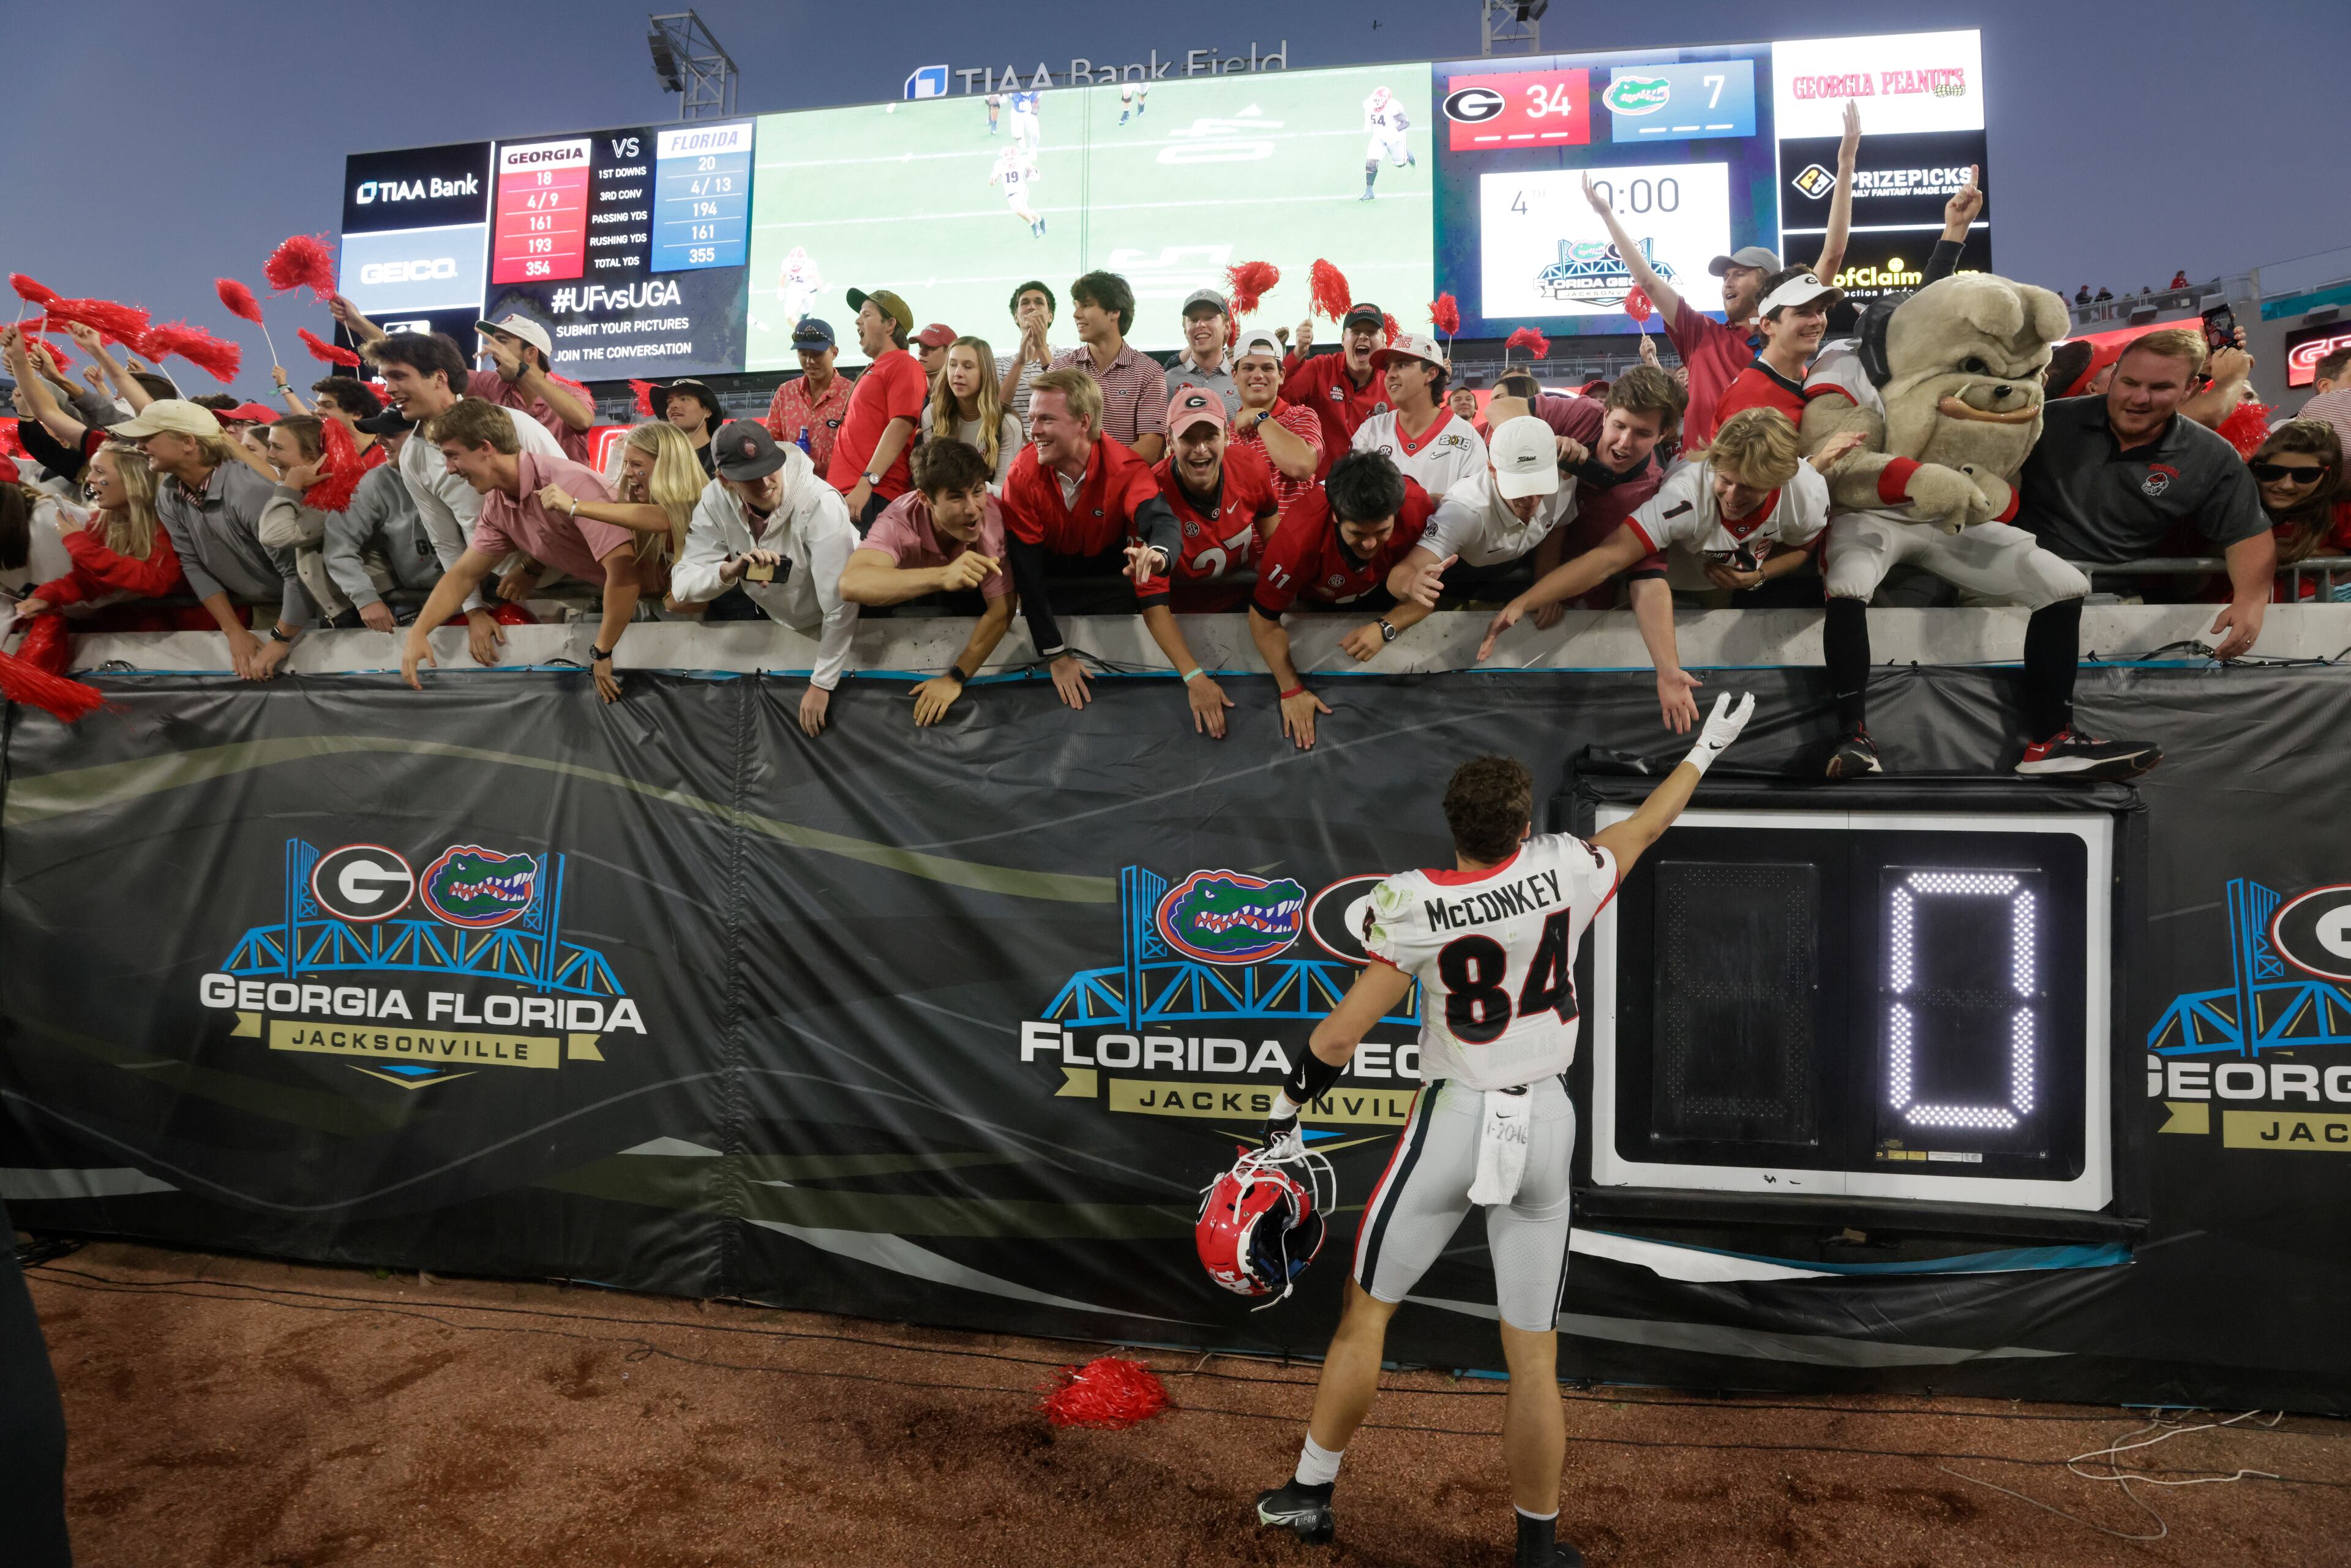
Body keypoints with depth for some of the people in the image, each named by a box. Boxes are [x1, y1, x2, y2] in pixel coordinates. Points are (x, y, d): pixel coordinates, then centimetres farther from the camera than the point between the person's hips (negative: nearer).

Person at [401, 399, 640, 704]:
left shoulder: (571, 484, -28)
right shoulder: (497, 506, 0)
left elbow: (624, 569, -34)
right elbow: (463, 575, 10)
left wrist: (602, 653, -25)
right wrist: (417, 632, -5)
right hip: (601, 599, 7)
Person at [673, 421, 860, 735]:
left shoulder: (820, 504, -34)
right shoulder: (716, 500, -19)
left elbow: (840, 605, -32)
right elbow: (682, 585, -19)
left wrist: (822, 684, -26)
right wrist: (728, 571, -41)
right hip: (777, 620, 4)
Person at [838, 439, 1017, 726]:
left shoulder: (994, 514, -37)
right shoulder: (900, 521, -38)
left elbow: (1001, 609, -27)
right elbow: (850, 583, -58)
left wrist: (956, 678, -29)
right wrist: (942, 576, -72)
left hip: (972, 596, -1)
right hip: (916, 592, 1)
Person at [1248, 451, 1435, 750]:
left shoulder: (1416, 507, -38)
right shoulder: (1299, 535, -43)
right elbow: (1264, 618, -28)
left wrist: (1386, 629, -40)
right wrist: (1291, 691, -27)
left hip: (1378, 585, 1)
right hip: (1308, 598, -1)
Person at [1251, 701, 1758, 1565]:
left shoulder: (1415, 905, -15)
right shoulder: (1565, 871, -7)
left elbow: (1341, 1032, -16)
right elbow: (1647, 824, 13)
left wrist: (1286, 1110, -3)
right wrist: (1704, 749, 29)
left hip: (1452, 1123, -3)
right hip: (1546, 1126, 3)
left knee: (1366, 1314, 15)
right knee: (1532, 1356, 13)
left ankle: (1309, 1494, 28)